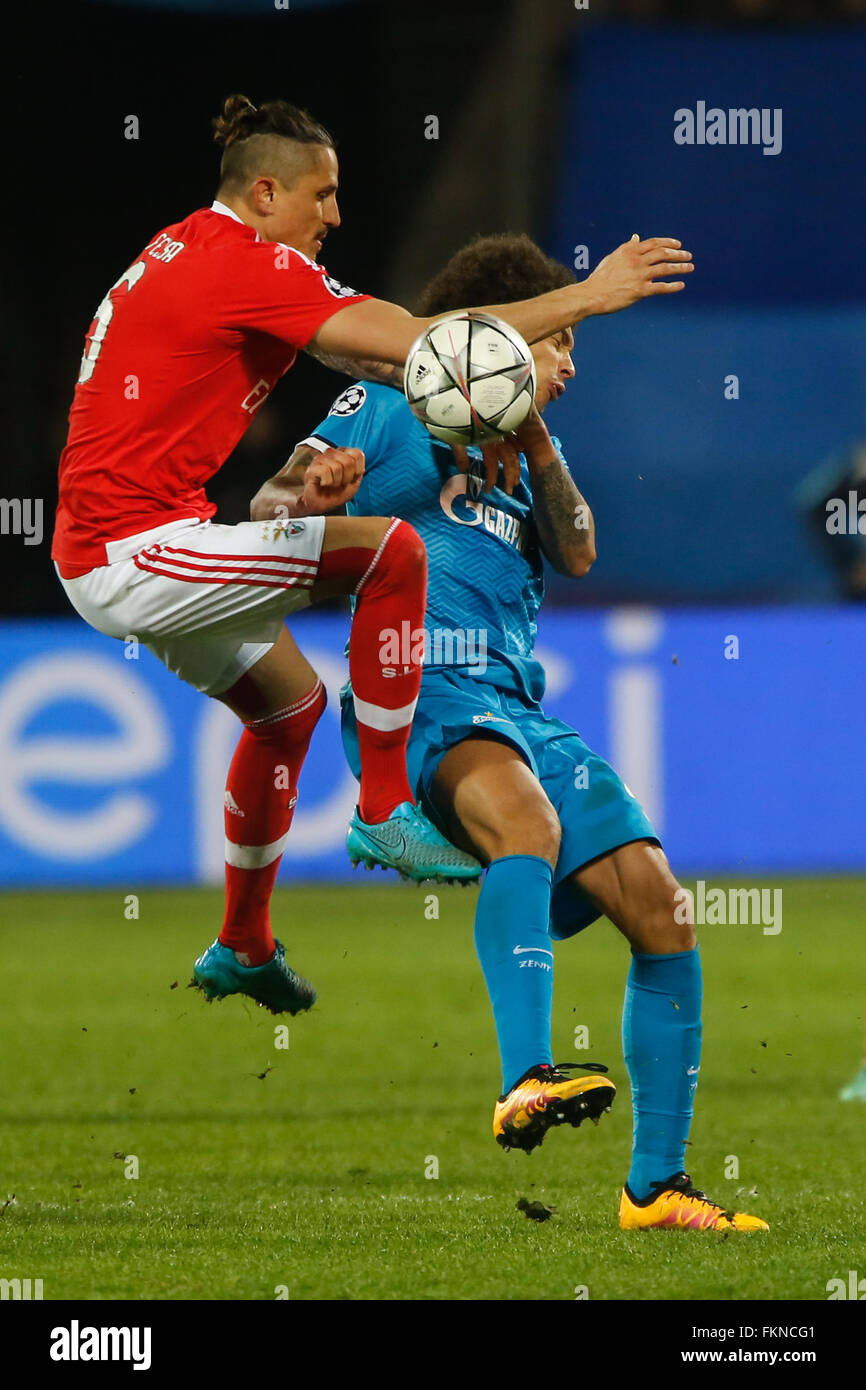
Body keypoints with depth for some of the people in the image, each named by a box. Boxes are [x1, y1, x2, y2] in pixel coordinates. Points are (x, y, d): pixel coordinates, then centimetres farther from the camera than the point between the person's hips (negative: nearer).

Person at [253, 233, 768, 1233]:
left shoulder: (515, 456, 29)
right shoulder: (390, 410, 11)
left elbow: (576, 554, 13)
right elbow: (273, 505, 1)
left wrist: (534, 441, 1)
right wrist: (302, 494, -22)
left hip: (517, 707, 7)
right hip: (422, 691, -7)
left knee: (657, 903, -4)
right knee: (529, 822, -38)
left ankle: (656, 1186, 4)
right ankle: (527, 1083, -54)